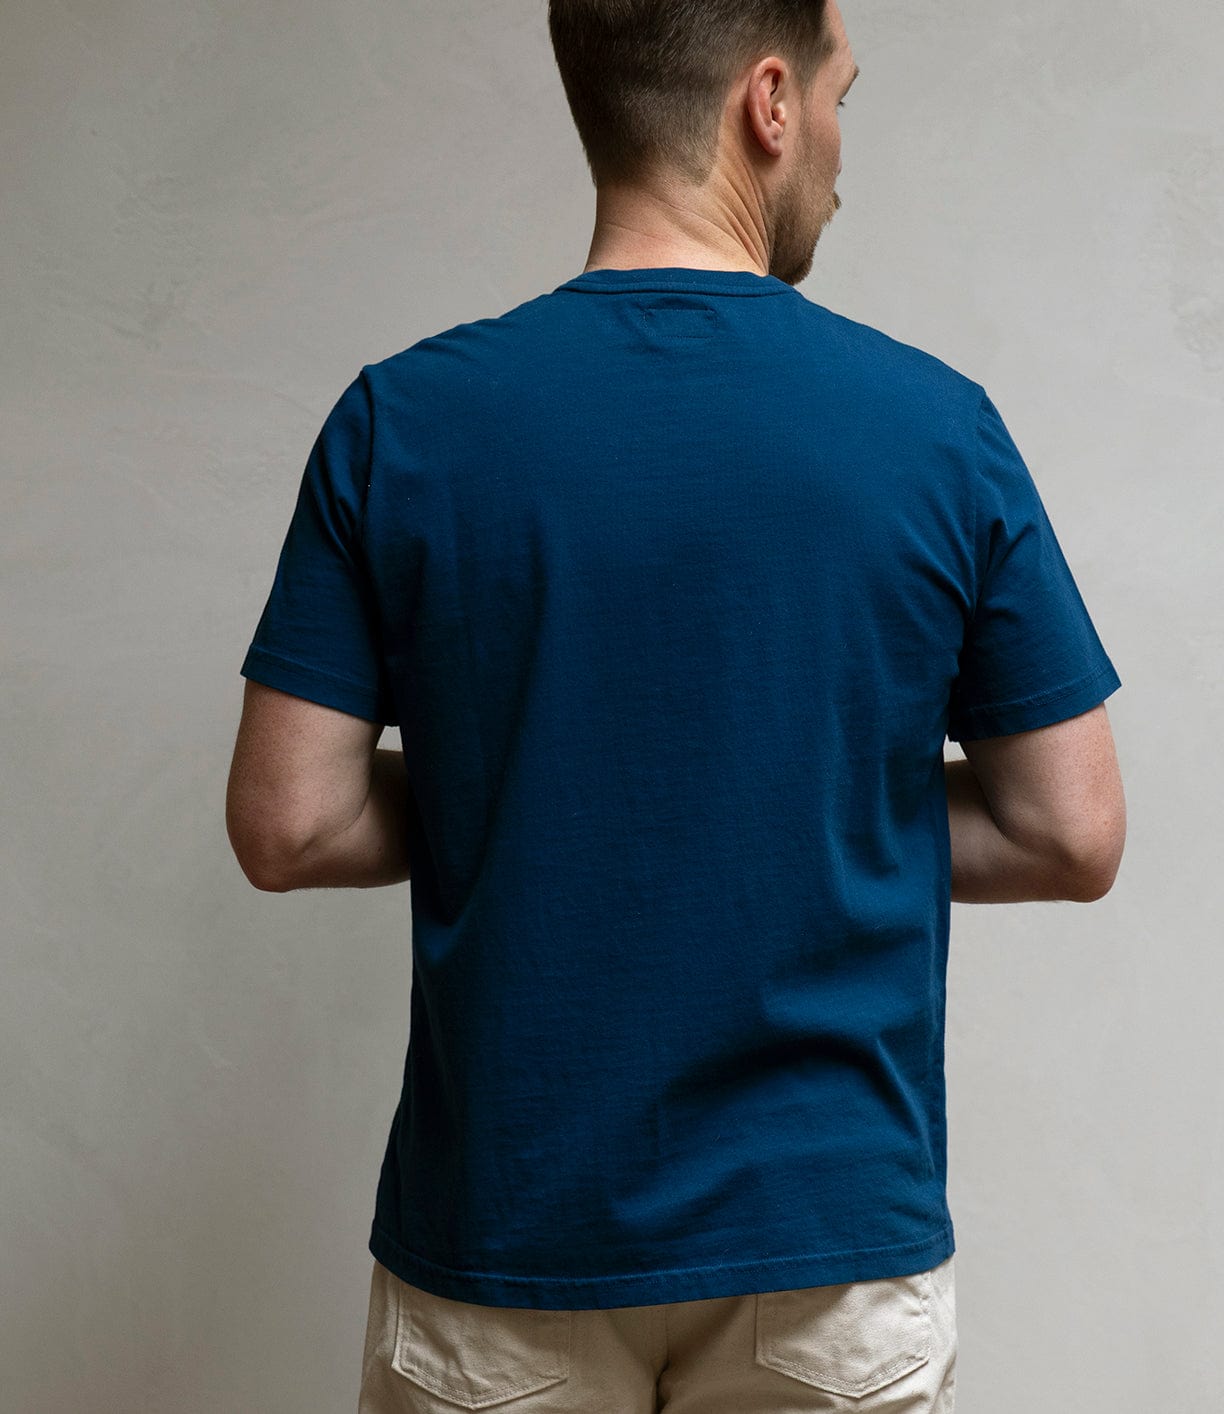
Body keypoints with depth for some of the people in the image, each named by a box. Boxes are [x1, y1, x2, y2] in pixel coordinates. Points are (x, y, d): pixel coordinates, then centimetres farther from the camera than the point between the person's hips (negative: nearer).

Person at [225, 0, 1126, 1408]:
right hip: (834, 1233, 0)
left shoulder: (400, 421, -8)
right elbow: (1070, 836, -5)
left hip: (500, 1241, 1)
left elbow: (288, 826, -8)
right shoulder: (937, 423, -9)